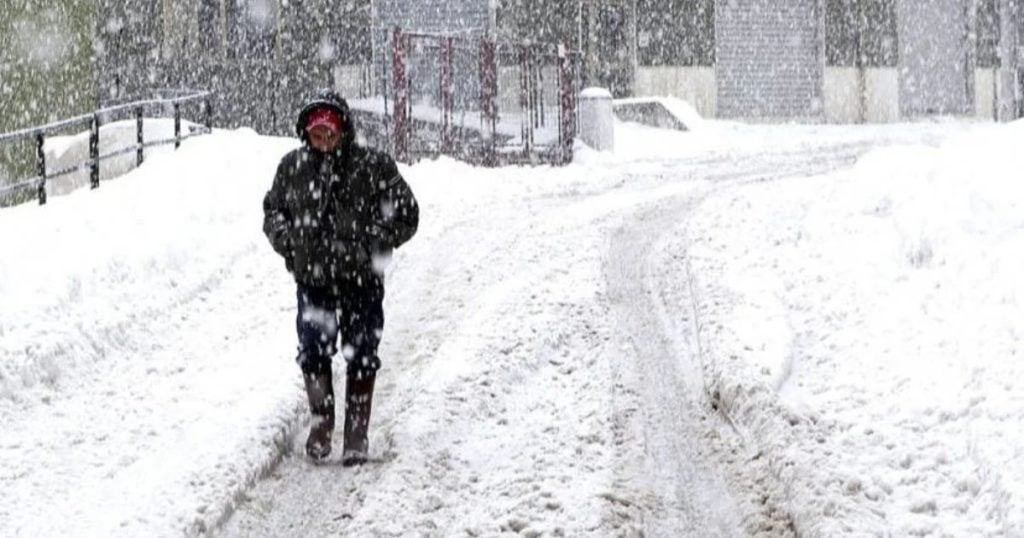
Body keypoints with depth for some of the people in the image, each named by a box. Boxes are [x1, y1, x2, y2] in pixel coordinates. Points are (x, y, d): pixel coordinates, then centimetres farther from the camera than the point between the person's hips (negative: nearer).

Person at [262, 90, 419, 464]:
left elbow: (405, 215, -2)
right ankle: (321, 420, 22)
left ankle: (357, 433, 15)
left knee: (361, 355, 4)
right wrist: (288, 243, 0)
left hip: (361, 279, -2)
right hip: (312, 279, 2)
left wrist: (373, 245, -12)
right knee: (313, 352, 1)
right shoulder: (293, 167, 2)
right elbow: (272, 210, 17)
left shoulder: (374, 166, -7)